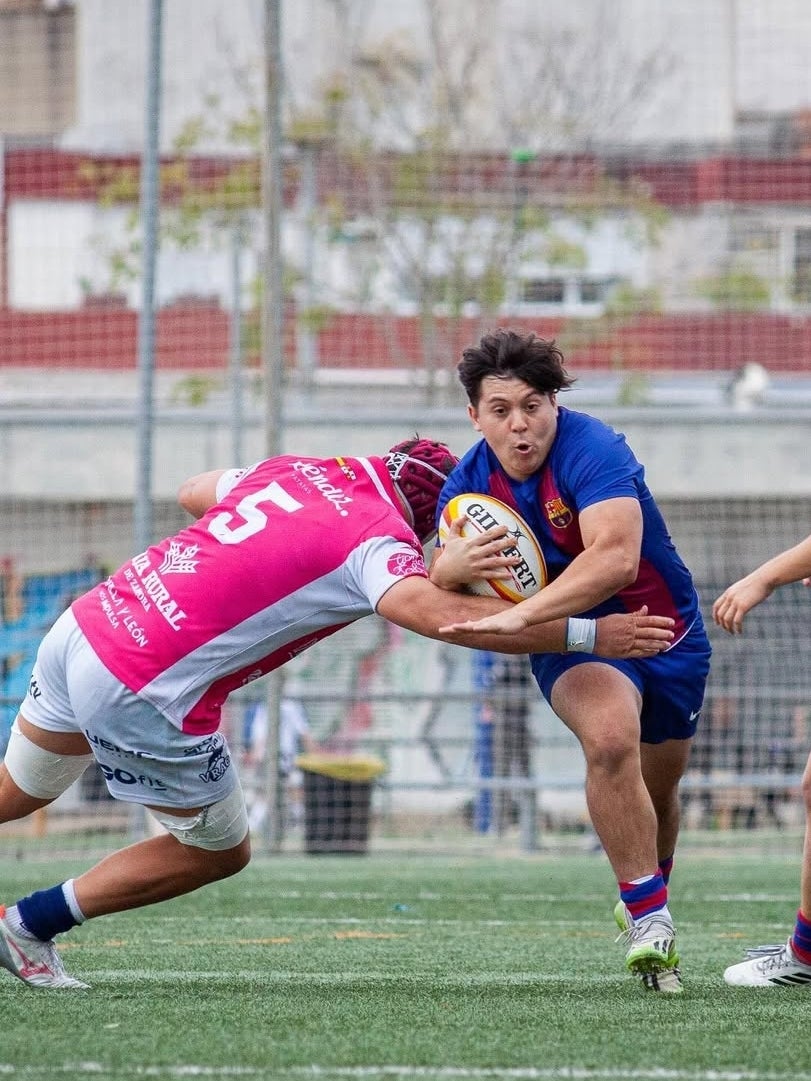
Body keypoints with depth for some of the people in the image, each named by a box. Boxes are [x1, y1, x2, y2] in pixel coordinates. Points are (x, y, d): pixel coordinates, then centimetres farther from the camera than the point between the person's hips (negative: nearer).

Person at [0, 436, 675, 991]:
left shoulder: (299, 470, 11)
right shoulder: (379, 539, -11)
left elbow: (192, 492, 29)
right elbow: (433, 613, -30)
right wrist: (589, 634, -28)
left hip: (81, 629, 7)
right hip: (138, 693, -7)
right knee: (219, 853, 16)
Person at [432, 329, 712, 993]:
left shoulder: (593, 450, -29)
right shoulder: (471, 480, -10)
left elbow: (616, 558, -44)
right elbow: (436, 576, -13)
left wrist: (521, 616, -53)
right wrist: (456, 564, -39)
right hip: (573, 640, 1)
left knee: (657, 788, 14)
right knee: (611, 738, -30)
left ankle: (645, 899, 47)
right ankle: (650, 921, -23)